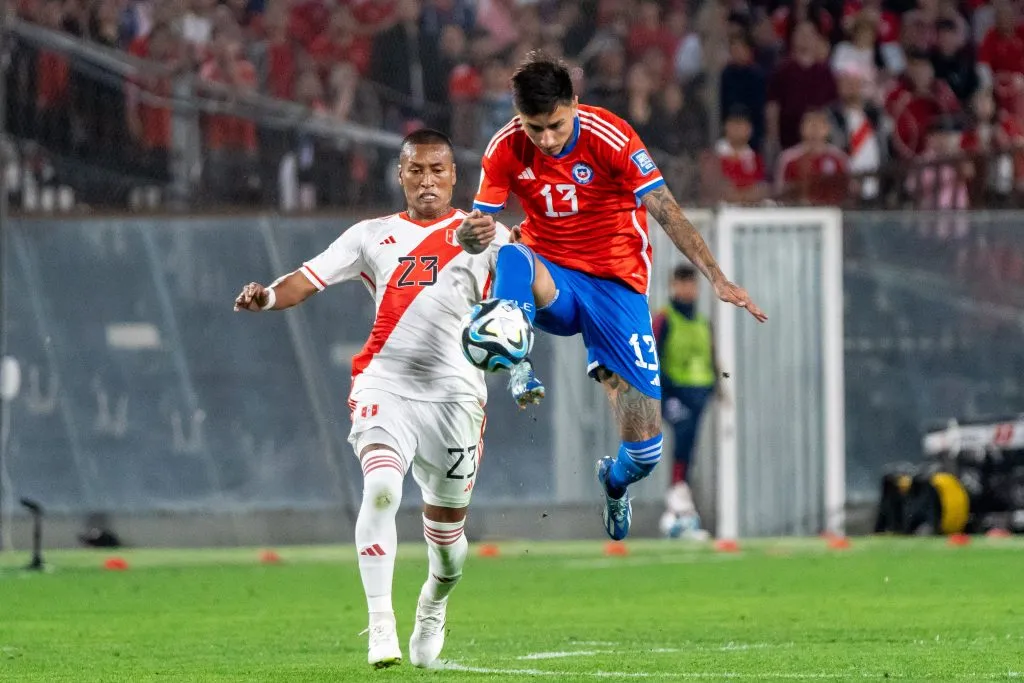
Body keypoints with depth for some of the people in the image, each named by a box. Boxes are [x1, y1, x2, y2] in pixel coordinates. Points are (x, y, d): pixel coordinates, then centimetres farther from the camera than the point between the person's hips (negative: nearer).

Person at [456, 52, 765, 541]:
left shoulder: (609, 137, -16)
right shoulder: (506, 149, -8)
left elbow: (666, 210, -18)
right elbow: (476, 230, -7)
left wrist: (717, 279, -27)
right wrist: (471, 234, -33)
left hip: (616, 285, -1)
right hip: (550, 284, 1)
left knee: (645, 449, -8)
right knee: (511, 258, -38)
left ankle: (615, 482, 28)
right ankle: (516, 365, -35)